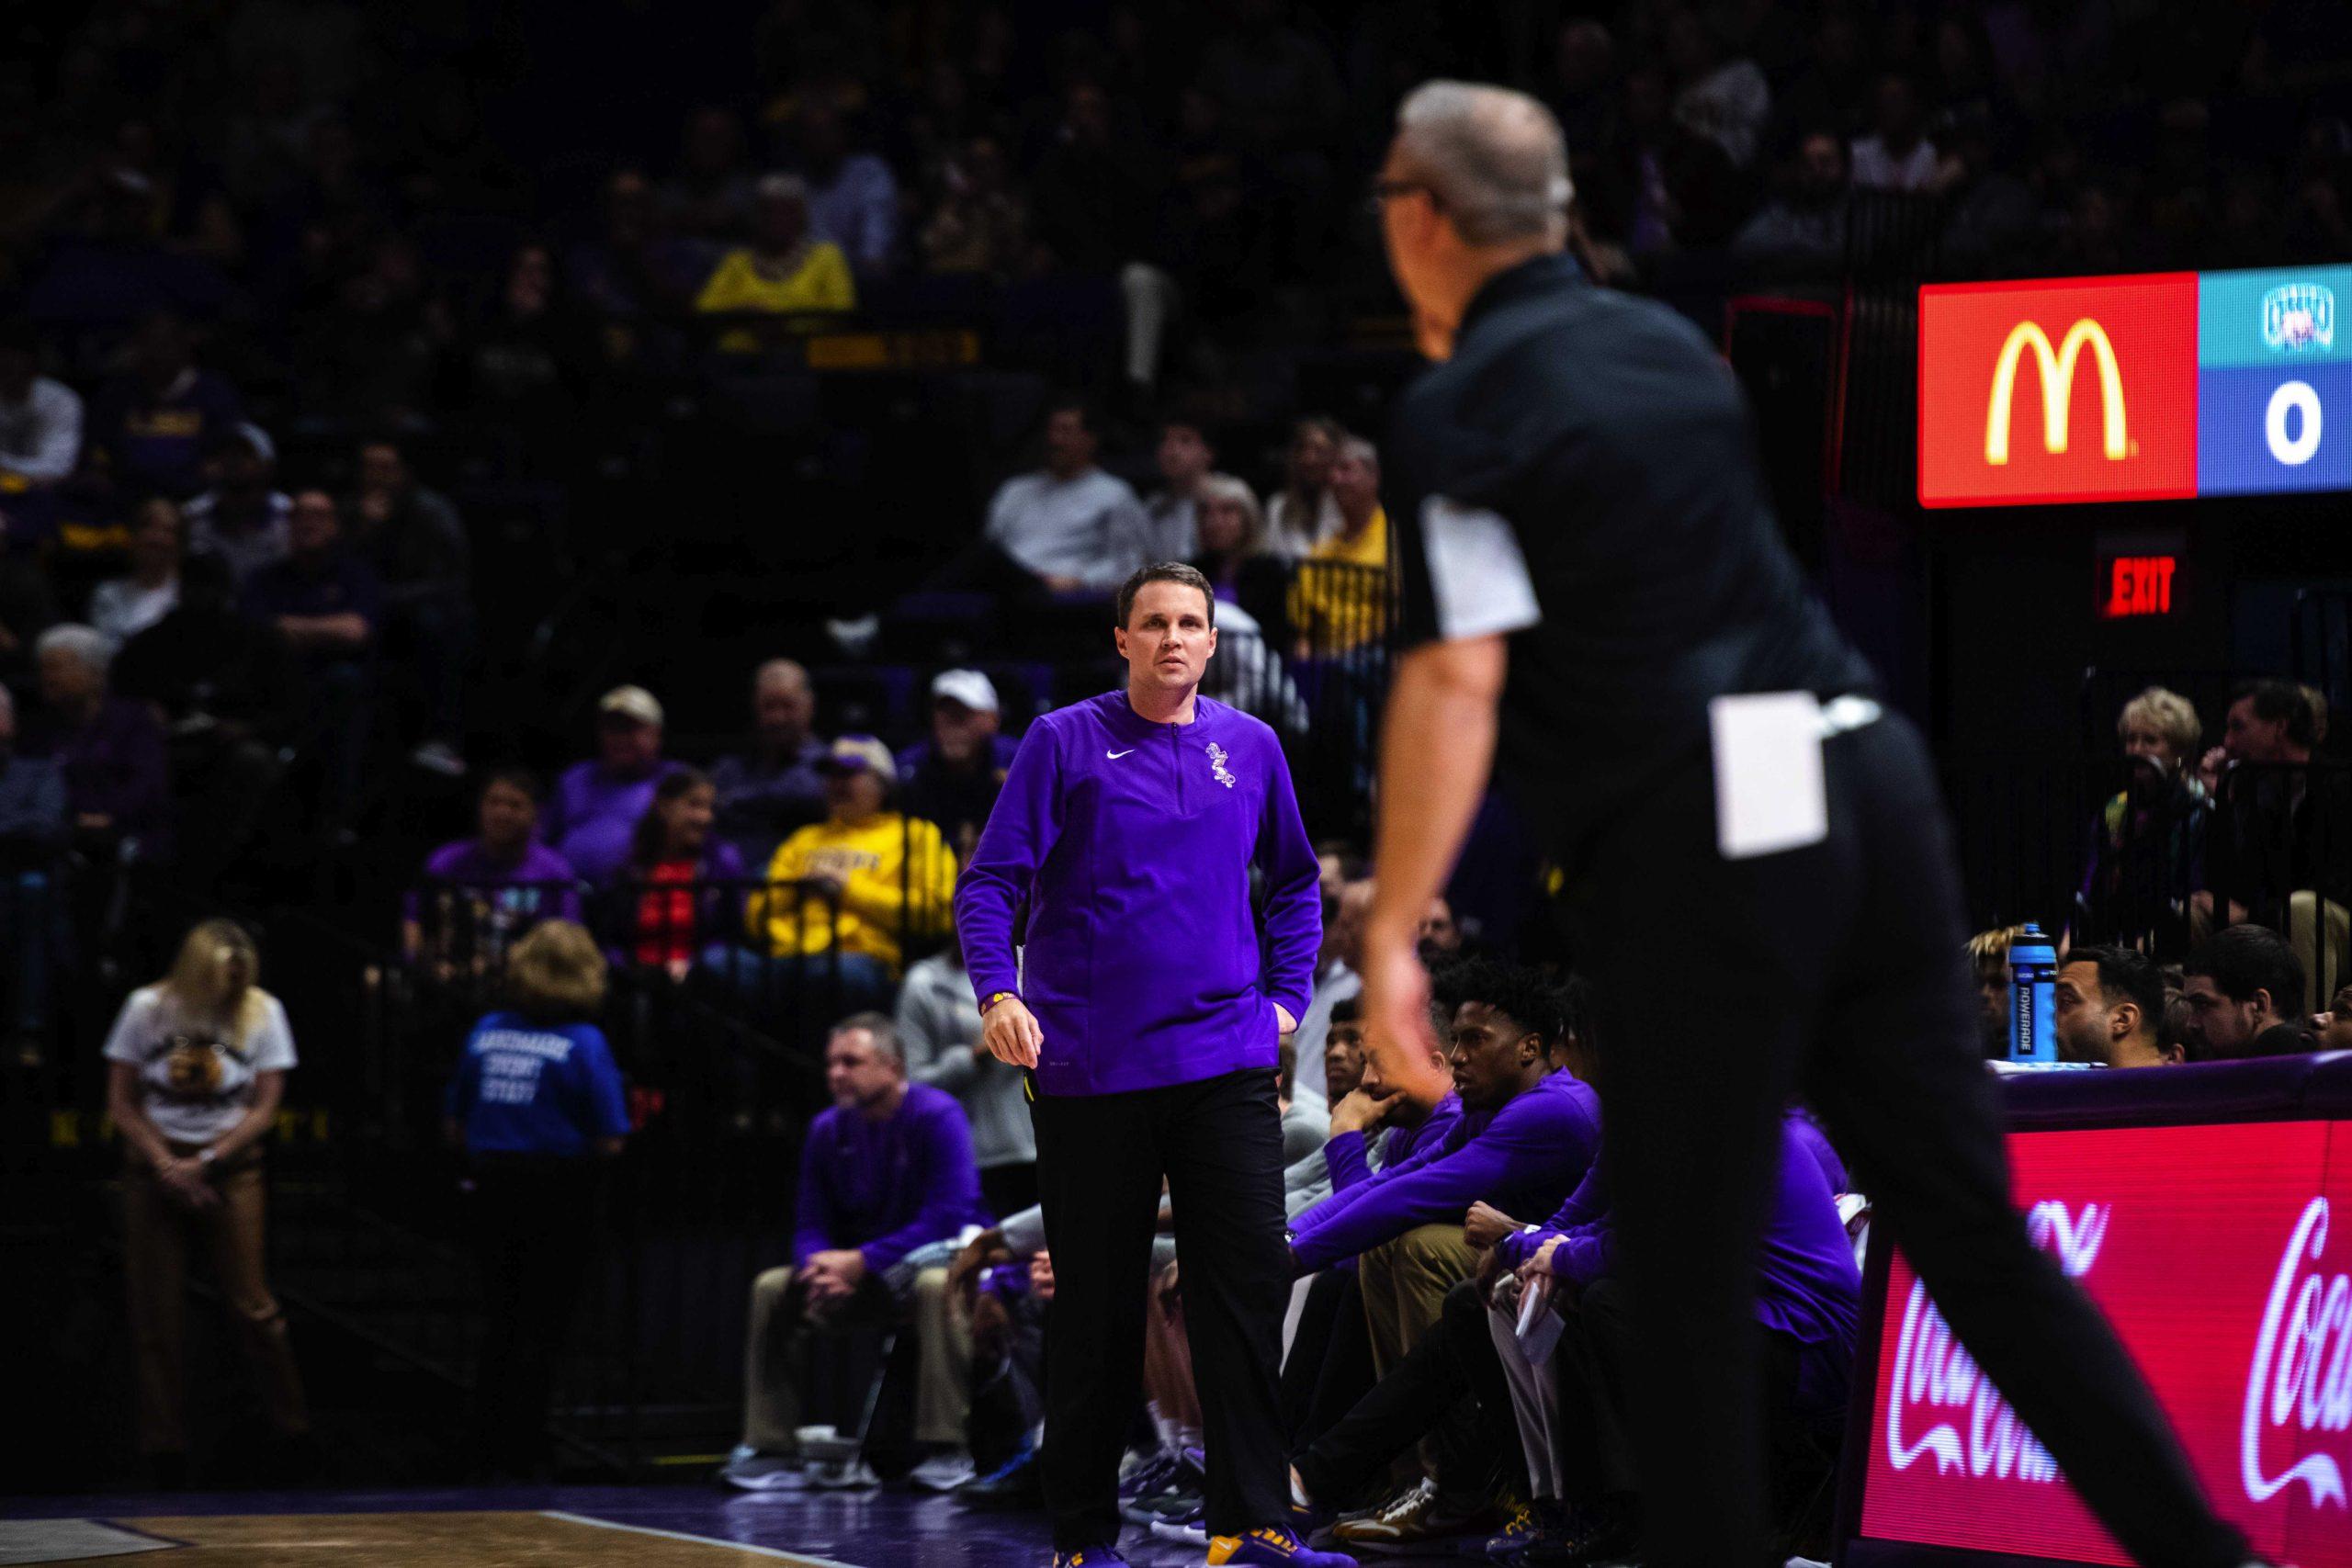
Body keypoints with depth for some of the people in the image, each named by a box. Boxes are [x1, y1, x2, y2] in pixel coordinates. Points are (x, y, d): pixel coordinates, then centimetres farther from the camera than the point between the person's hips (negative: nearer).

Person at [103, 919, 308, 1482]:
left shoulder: (261, 1013, -2)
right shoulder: (147, 1009, -2)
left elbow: (263, 1108, -2)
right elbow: (122, 1102, 2)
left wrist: (204, 1164, -9)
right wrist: (167, 1166, -8)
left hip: (229, 1162, -1)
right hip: (154, 1163, 1)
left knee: (249, 1302, -8)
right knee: (155, 1312, -1)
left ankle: (293, 1429, 3)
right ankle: (164, 1447, 4)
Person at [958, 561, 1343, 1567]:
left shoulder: (1250, 749, 9)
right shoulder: (1065, 743, -1)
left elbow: (1293, 883, 23)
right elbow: (991, 882, -4)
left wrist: (1286, 996, 11)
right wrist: (998, 991, -20)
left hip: (1226, 1064, 2)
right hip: (1089, 1069, -2)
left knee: (1248, 1286, -8)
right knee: (1097, 1309, 3)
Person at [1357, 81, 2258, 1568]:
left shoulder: (1456, 411, -3)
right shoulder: (1671, 343, 18)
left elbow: (1459, 681, -12)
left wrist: (1393, 931, -10)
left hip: (1708, 833, -6)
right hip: (1866, 767, 6)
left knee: (1692, 1280, 3)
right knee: (1971, 1227, 8)